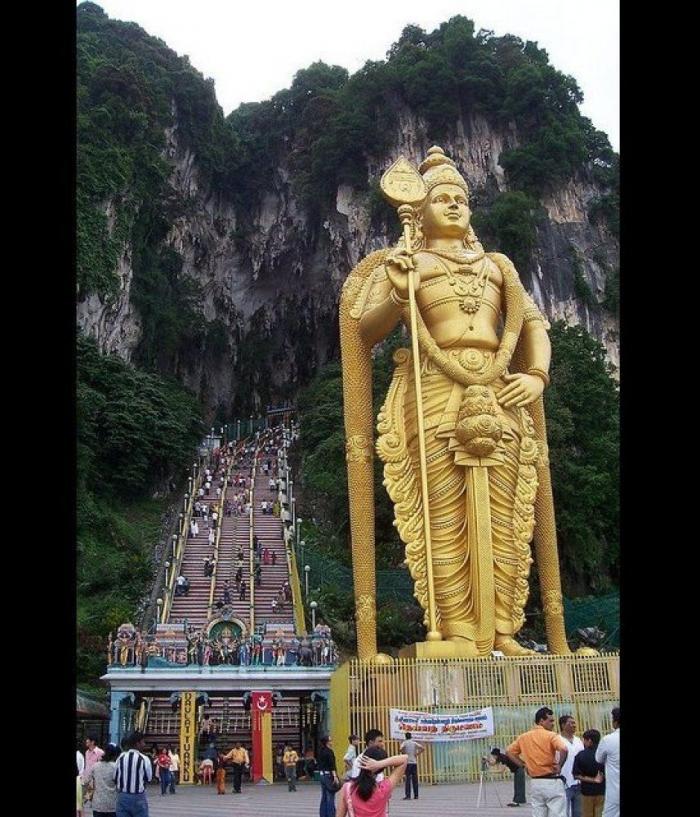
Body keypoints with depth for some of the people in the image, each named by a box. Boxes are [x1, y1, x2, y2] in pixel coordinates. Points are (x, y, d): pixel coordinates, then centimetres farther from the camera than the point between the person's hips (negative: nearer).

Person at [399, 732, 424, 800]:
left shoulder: (405, 743, -2)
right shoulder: (414, 743, 7)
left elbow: (400, 749, -21)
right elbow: (422, 748, -4)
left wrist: (404, 752, -3)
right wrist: (417, 754, 4)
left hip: (408, 762, -3)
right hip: (414, 762, 3)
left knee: (408, 779, -3)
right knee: (415, 779, 7)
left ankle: (408, 795, -7)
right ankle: (416, 795, 9)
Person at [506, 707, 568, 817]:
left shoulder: (524, 737, 7)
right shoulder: (551, 735, -11)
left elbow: (509, 751, 13)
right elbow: (564, 749, -28)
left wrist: (524, 765, 11)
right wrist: (559, 765, -13)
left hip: (535, 783, 5)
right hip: (552, 782, -5)